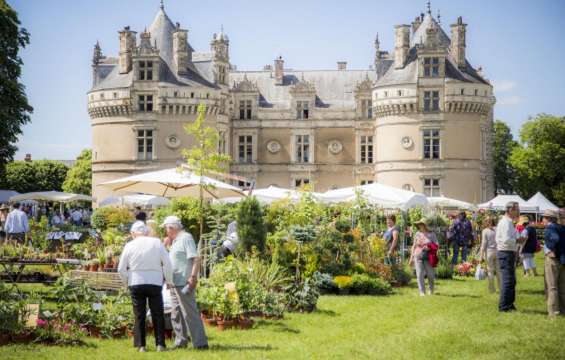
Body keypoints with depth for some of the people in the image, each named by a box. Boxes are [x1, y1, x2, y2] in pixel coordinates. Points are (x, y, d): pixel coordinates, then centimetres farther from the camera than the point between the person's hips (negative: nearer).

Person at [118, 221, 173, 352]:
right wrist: (169, 280, 9)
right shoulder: (156, 242, 0)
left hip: (136, 284, 0)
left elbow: (121, 269, 2)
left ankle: (141, 345, 3)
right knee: (158, 315, 8)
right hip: (155, 283, 0)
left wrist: (126, 281, 20)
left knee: (139, 316, 6)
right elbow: (167, 263, -3)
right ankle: (160, 344, 3)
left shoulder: (129, 246, 0)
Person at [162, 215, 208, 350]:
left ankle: (200, 342, -7)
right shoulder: (175, 241, 19)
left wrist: (193, 276, -25)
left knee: (190, 313, -9)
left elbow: (196, 258, -17)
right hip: (175, 283, 10)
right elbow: (168, 259, 26)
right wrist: (165, 244, 14)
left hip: (184, 283, -10)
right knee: (176, 314, 13)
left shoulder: (186, 238, -9)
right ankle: (181, 341, 20)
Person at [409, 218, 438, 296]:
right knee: (420, 275, -7)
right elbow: (414, 246, 13)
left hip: (428, 257, -1)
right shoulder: (417, 234, 8)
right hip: (418, 257, 1)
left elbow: (436, 245, 3)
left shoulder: (431, 234, 1)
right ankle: (422, 292, -2)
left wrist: (429, 247, -16)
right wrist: (411, 257, 12)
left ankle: (431, 290, 29)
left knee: (430, 274, 4)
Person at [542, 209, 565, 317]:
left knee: (552, 286, -2)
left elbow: (555, 239, -28)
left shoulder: (549, 228, -11)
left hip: (552, 259, -7)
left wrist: (552, 250, -17)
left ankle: (553, 311, -4)